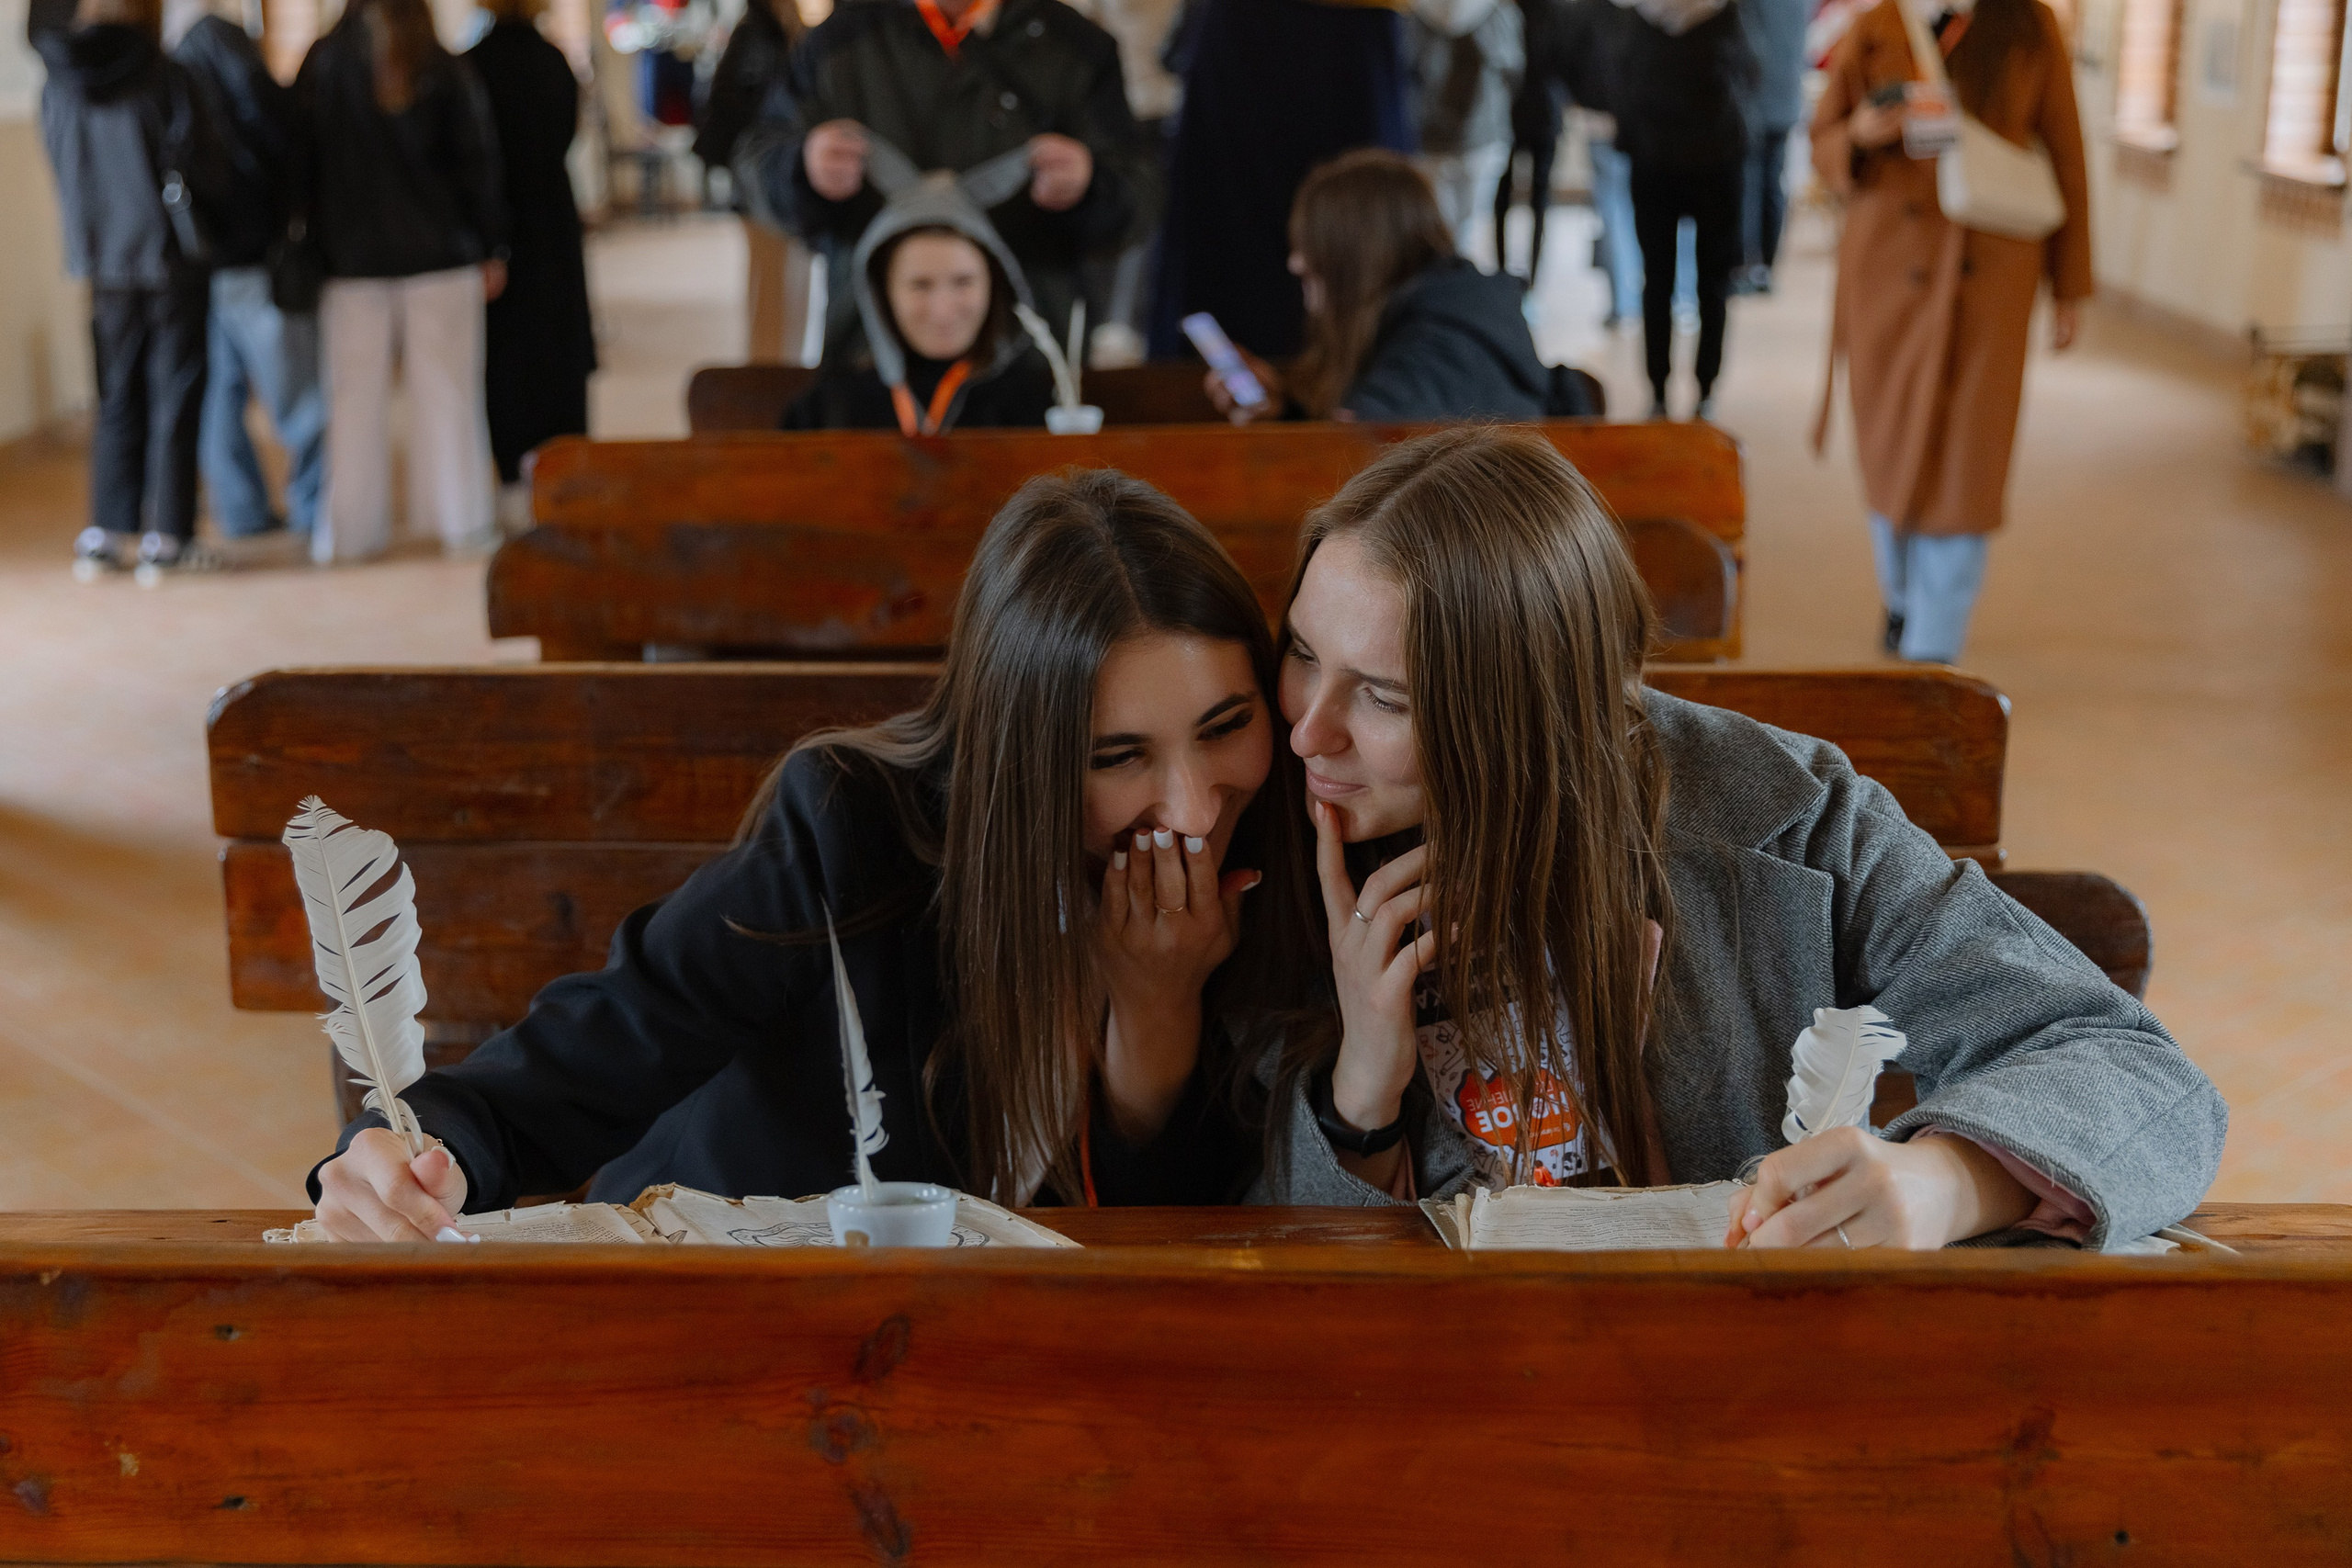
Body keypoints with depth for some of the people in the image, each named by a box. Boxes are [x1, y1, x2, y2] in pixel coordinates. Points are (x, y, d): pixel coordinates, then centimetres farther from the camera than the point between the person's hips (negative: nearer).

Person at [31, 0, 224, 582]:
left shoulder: (56, 89, 4)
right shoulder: (164, 77, -11)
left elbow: (62, 168, 13)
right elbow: (201, 168, -13)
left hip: (101, 260, 5)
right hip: (168, 255, -5)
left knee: (118, 398, 13)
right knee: (175, 397, 2)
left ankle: (106, 534, 13)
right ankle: (166, 539, 2)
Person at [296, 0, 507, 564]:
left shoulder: (322, 64, 0)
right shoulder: (447, 72, -1)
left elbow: (302, 158, 2)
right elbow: (479, 164, 1)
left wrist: (313, 243, 9)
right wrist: (491, 250, 7)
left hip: (351, 258, 0)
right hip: (439, 255, 0)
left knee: (355, 396, 4)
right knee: (447, 391, 4)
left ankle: (351, 531, 5)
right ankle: (462, 522, 5)